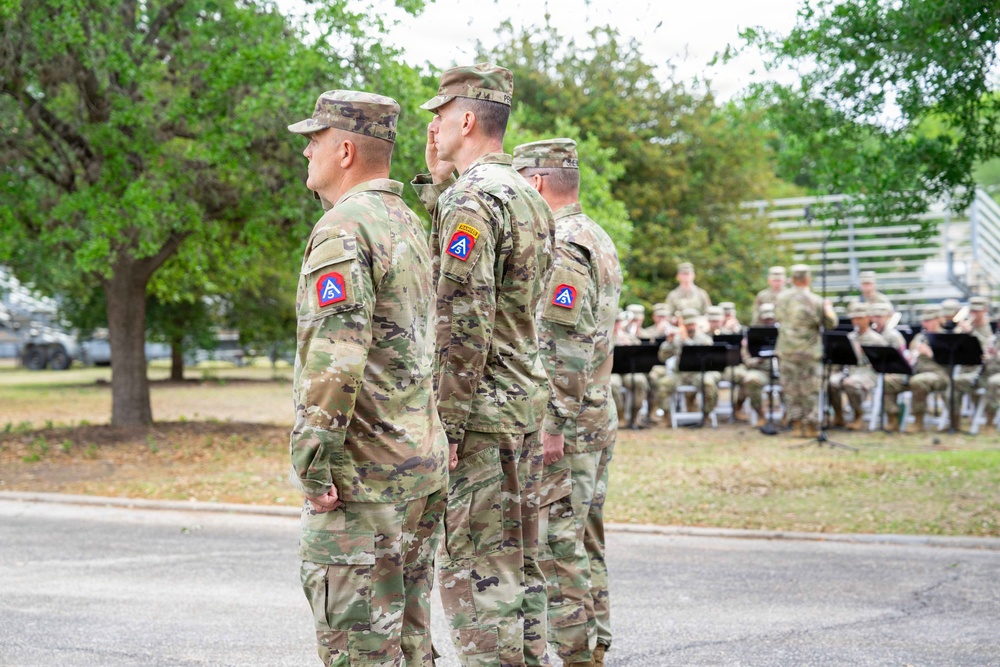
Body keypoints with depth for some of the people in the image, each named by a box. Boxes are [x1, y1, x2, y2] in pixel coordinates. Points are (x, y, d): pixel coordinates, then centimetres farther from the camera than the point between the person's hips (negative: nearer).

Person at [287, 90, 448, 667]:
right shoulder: (410, 225, 17)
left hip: (362, 471, -9)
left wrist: (311, 462, -20)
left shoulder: (343, 230, -14)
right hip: (424, 465, 9)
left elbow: (334, 354, -23)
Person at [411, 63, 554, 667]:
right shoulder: (530, 197, 15)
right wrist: (435, 180, 15)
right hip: (529, 404, 10)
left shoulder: (470, 197, -15)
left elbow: (463, 319, -21)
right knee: (519, 564, 14)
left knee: (474, 571, -6)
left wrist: (446, 424, -18)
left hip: (480, 413, -10)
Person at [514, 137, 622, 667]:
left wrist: (552, 434, -22)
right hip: (599, 418, 10)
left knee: (555, 549, -6)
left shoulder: (559, 248, -16)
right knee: (585, 548, 14)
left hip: (563, 422, -10)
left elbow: (565, 350, -22)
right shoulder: (598, 240, 17)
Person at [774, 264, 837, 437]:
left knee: (791, 388, 8)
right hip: (809, 350, -2)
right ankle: (810, 425, 6)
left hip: (786, 350, 2)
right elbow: (830, 324, -2)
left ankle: (795, 422, 6)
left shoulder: (781, 298, 1)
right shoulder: (816, 301, -9)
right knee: (809, 390, 5)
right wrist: (829, 308, 15)